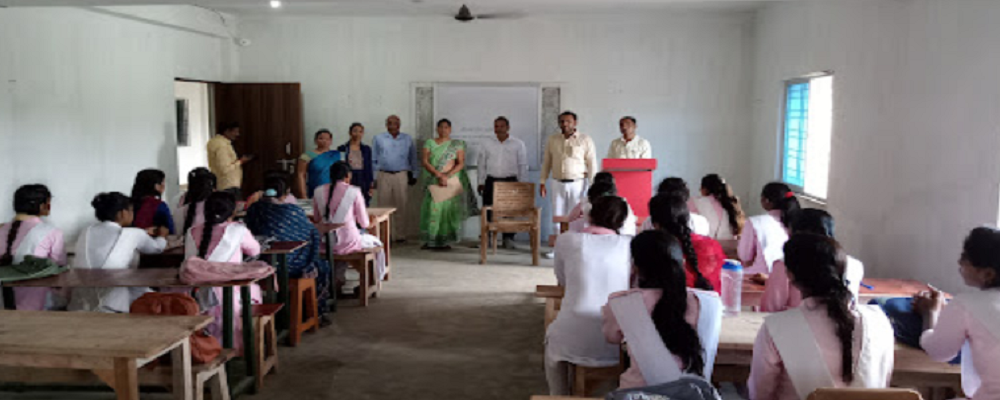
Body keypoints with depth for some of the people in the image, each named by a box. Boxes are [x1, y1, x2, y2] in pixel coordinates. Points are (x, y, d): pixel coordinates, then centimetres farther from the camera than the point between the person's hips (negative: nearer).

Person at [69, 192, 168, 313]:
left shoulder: (87, 232, 9)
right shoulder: (133, 235, -5)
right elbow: (157, 248, 17)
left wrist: (144, 234, 45)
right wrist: (162, 236, 40)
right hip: (111, 307, -6)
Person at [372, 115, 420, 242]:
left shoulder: (407, 139, 9)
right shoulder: (378, 139, 7)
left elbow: (413, 159, 15)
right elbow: (373, 159, 7)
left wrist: (414, 175, 12)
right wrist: (372, 178, 2)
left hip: (401, 176, 1)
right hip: (383, 175, 0)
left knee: (401, 207, 1)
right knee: (383, 206, 1)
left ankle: (400, 235, 6)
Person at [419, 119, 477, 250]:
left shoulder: (457, 144, 5)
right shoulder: (429, 143, 7)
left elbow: (461, 163, -3)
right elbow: (425, 162, -2)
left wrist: (447, 175, -17)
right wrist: (439, 174, -15)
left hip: (451, 181, -1)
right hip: (433, 182, 1)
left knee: (448, 210, -4)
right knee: (432, 209, -4)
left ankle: (445, 241, 2)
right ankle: (430, 240, 3)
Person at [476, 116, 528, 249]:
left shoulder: (518, 144, 2)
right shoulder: (487, 144, 8)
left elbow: (523, 166, 3)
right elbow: (481, 164, 12)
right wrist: (481, 182, 7)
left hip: (510, 181, -1)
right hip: (491, 181, 2)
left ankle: (508, 239, 8)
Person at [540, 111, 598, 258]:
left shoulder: (585, 140, -2)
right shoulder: (552, 140, 8)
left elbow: (592, 164, -4)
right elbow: (546, 162, 12)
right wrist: (542, 182, 8)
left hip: (577, 183, -3)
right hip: (558, 183, 3)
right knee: (557, 215, 5)